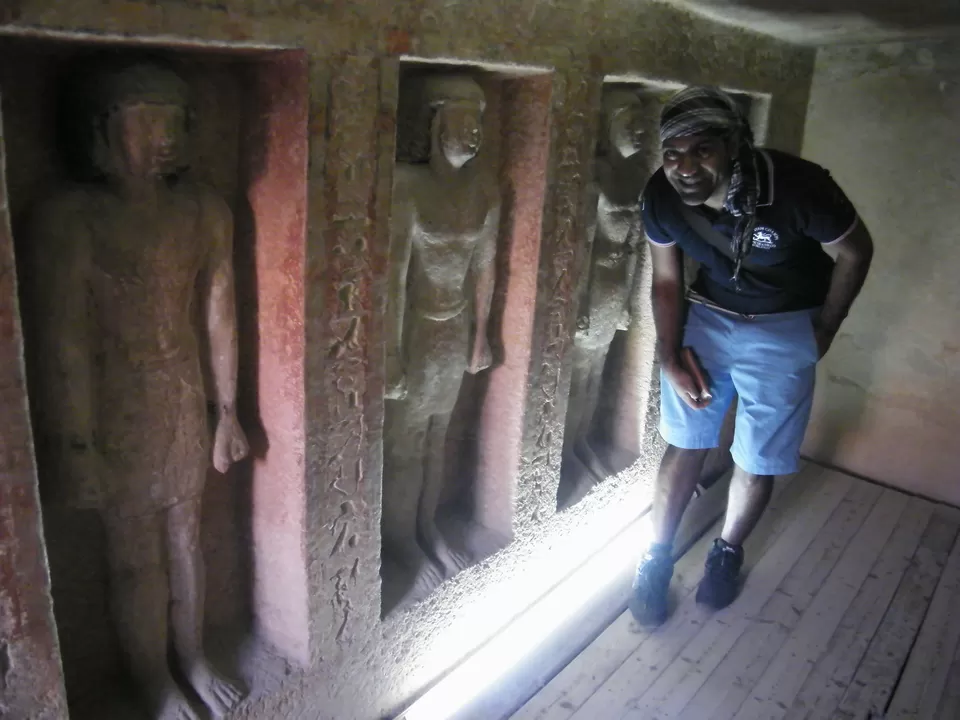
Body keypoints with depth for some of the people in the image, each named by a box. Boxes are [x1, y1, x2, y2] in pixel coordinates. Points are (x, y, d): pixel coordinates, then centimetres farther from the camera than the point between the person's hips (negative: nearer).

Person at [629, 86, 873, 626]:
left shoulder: (799, 188, -30)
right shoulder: (662, 199, -20)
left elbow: (855, 253, -10)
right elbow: (667, 281, -2)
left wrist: (822, 333, -2)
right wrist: (671, 357, -7)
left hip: (784, 328, -2)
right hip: (708, 316, 2)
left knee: (758, 460, 4)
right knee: (686, 444, 5)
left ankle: (729, 552, 32)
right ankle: (658, 557, 24)